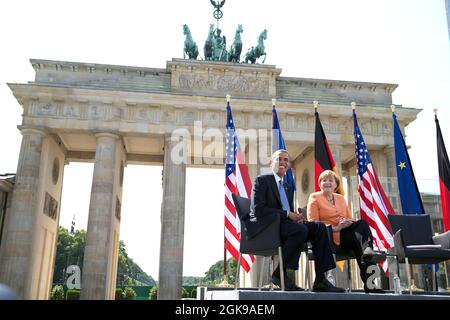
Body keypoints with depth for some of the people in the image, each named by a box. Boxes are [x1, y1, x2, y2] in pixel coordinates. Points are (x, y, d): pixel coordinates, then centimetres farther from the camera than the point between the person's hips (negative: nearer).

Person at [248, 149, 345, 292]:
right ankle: (280, 274, -17)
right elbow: (258, 209, -13)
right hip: (266, 226, -8)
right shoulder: (261, 180, 1)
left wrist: (296, 216, -4)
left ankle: (320, 280, -13)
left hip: (284, 223, 8)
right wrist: (287, 214, -15)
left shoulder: (287, 187, 26)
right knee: (301, 230, -32)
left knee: (319, 227, -10)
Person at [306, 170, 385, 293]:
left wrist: (349, 222, -6)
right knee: (358, 236, -29)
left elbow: (350, 219, 21)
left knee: (362, 223, -28)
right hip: (329, 235, -5)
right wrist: (335, 228, -17)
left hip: (346, 231, 5)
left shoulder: (341, 198, 25)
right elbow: (313, 223, -5)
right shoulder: (314, 197, 6)